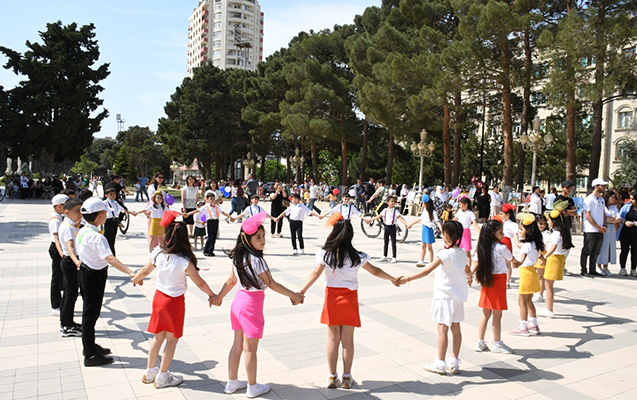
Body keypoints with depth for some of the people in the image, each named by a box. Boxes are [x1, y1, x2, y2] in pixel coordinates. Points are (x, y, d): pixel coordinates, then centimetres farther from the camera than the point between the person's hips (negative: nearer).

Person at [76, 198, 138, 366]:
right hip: (94, 276, -10)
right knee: (91, 313, 2)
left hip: (85, 272, 10)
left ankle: (90, 345, 39)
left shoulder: (82, 231, 2)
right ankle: (90, 355, 15)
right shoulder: (97, 237, -27)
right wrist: (130, 273, -47)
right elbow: (110, 259, -39)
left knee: (90, 312, 22)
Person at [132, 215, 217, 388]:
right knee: (172, 339, 11)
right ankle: (162, 377, 21)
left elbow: (145, 271, 10)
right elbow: (199, 283, -15)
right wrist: (212, 295, 1)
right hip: (175, 301, -5)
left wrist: (135, 279, 32)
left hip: (159, 296, 5)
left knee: (158, 336, 20)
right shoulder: (184, 261, -22)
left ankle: (149, 373, 32)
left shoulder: (158, 253, -8)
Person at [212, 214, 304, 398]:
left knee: (237, 344, 18)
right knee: (250, 348, 6)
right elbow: (272, 284, -16)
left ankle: (232, 382, 31)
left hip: (239, 300, 8)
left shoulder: (238, 257, 3)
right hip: (252, 305, -8)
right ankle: (252, 387, 21)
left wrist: (218, 297, 27)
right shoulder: (256, 260, -21)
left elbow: (231, 280, 12)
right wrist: (294, 295, -6)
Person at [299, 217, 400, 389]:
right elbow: (375, 271, 3)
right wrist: (393, 279, 18)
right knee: (348, 339, 9)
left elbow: (315, 274, -13)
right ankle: (346, 377, 20)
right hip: (349, 299, -1)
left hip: (332, 297, 1)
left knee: (333, 338, 11)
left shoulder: (325, 254, -9)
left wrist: (301, 292, -12)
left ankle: (332, 377, 19)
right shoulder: (357, 257, -9)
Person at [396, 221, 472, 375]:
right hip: (458, 295, 7)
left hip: (445, 295, -7)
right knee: (455, 328, 12)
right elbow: (467, 271, 23)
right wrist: (469, 279, 46)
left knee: (442, 329, -1)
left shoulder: (445, 253, -18)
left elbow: (427, 271, -26)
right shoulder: (462, 253, 4)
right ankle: (454, 363, 20)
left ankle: (440, 364, 6)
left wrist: (407, 279, -26)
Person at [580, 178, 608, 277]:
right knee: (586, 251, -2)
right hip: (590, 230, -7)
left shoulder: (602, 199, 15)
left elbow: (604, 214, 19)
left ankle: (592, 270, 20)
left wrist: (604, 226, 4)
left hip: (600, 231, 7)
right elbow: (588, 216, -14)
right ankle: (583, 270, 4)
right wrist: (598, 227, -13)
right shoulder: (589, 199, -9)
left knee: (595, 252, 12)